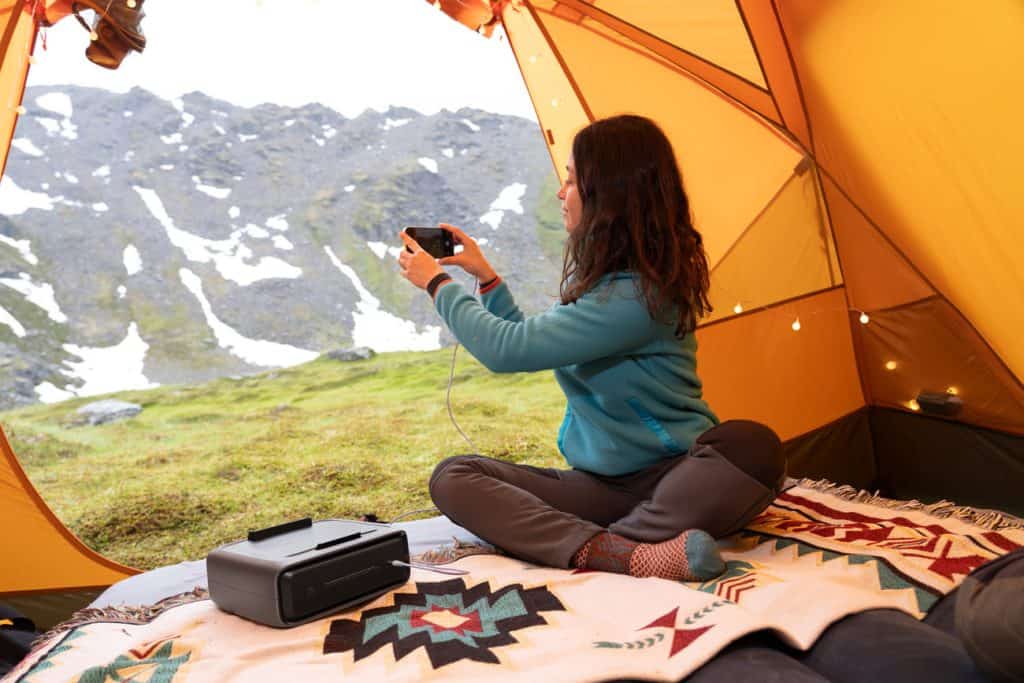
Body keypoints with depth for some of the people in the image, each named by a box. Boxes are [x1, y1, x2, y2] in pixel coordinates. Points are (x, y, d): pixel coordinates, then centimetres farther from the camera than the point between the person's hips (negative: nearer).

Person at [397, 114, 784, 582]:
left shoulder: (638, 295, -21)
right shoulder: (599, 279, 5)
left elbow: (508, 350, -22)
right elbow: (531, 344, 21)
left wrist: (438, 283, -7)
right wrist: (484, 275, 16)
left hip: (668, 477, -7)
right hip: (597, 485, 8)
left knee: (751, 448, -38)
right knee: (452, 478, -14)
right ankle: (624, 555, -32)